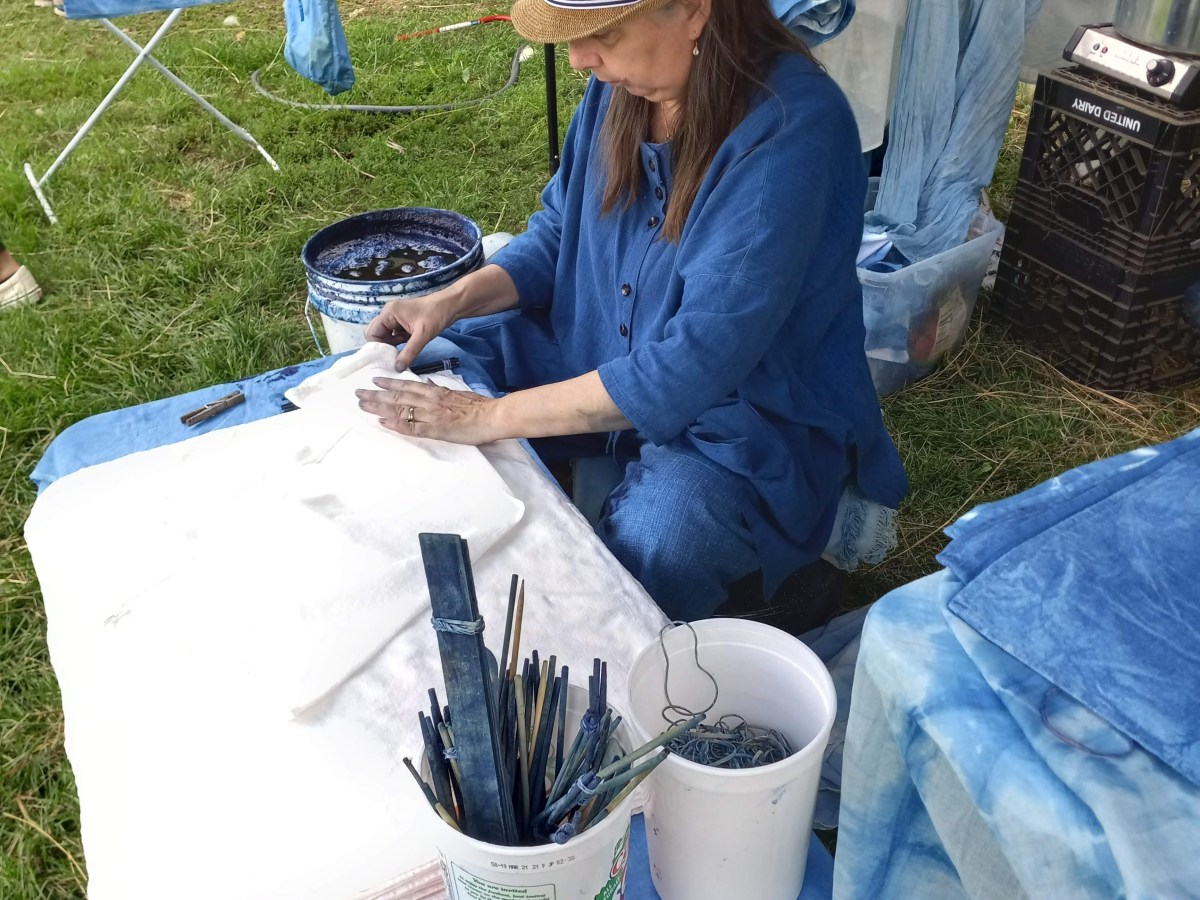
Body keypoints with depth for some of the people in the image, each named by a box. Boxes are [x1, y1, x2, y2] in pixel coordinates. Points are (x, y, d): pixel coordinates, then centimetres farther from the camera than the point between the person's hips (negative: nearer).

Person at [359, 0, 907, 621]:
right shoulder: (620, 84, -5)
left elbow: (695, 365, -30)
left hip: (750, 415, -6)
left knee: (647, 553, -36)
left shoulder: (793, 129, -27)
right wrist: (452, 301, -7)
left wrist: (490, 417, -27)